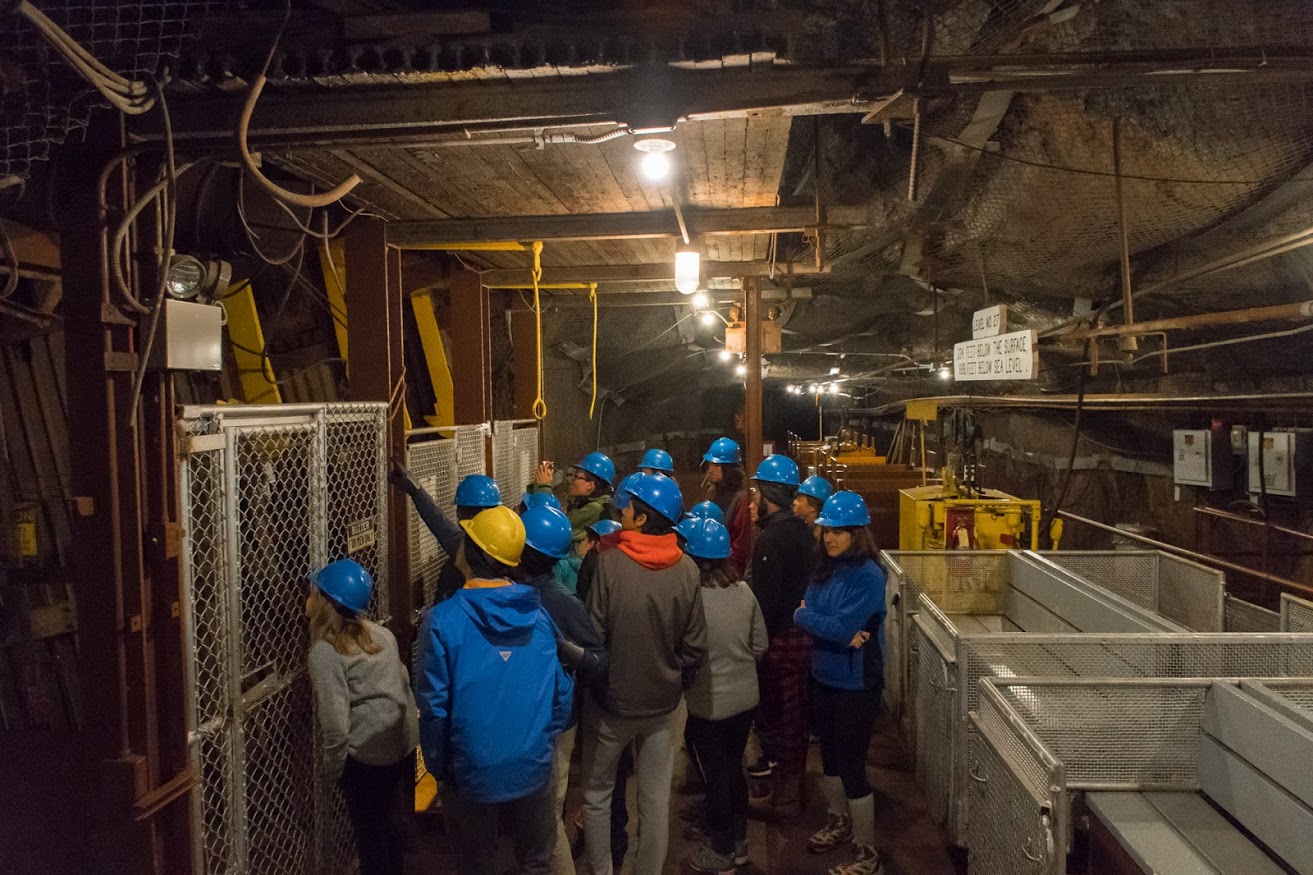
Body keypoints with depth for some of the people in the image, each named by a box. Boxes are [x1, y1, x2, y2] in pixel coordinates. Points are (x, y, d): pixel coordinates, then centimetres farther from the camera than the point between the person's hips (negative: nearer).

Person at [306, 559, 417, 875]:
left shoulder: (324, 652, -15)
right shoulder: (382, 634, 5)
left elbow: (336, 724, -18)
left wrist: (333, 768, -4)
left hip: (367, 756, -7)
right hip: (405, 744, 7)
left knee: (369, 834, 13)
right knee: (386, 823, 25)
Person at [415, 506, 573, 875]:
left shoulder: (443, 620, -18)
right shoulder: (540, 614, -9)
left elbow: (435, 706, -14)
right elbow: (563, 693, -4)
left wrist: (438, 766, 1)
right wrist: (545, 742, 12)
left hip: (471, 774, -2)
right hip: (533, 769, 2)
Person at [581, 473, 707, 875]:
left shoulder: (609, 562, -21)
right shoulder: (687, 569, -11)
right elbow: (694, 645, -6)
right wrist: (675, 685, 11)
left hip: (611, 700, -2)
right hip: (662, 703, 3)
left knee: (597, 795, 18)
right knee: (656, 800, 15)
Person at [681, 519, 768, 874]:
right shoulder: (744, 592, -8)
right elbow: (760, 645, 2)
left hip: (706, 702, -5)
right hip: (744, 697, 5)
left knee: (715, 775, 11)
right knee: (734, 767, 21)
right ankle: (739, 841, 37)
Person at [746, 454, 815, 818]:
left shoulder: (772, 537, -21)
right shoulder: (800, 530, 8)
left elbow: (765, 597, -23)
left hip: (780, 638, -9)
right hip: (802, 634, 9)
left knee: (777, 716, 3)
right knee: (795, 715, 21)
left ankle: (784, 799, 15)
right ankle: (792, 785, 37)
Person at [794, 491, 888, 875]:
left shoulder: (868, 576, -19)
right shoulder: (825, 568, 3)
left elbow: (843, 628, -26)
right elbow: (803, 613, -3)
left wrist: (807, 615, -10)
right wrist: (838, 631, -19)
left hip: (856, 684, -8)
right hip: (824, 677, 8)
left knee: (851, 764, -1)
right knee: (830, 754, 21)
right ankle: (839, 823, 42)